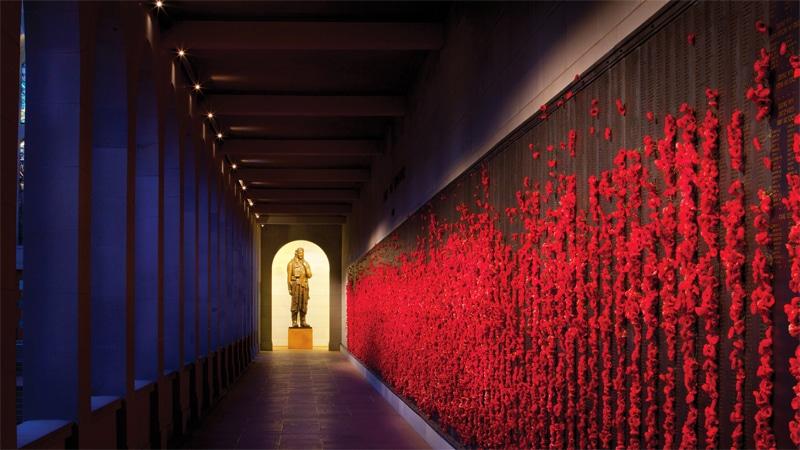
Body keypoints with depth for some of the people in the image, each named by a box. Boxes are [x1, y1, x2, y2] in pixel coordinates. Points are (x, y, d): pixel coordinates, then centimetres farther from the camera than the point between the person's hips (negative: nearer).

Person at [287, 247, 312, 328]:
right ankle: (294, 322, -3)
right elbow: (289, 277, -1)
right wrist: (290, 288, -6)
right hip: (296, 285, -4)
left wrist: (305, 267, -7)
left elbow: (309, 275, 4)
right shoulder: (292, 263, 1)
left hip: (304, 286, 4)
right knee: (295, 304, -6)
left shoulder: (306, 263, 13)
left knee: (304, 304, 3)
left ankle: (303, 322, 8)